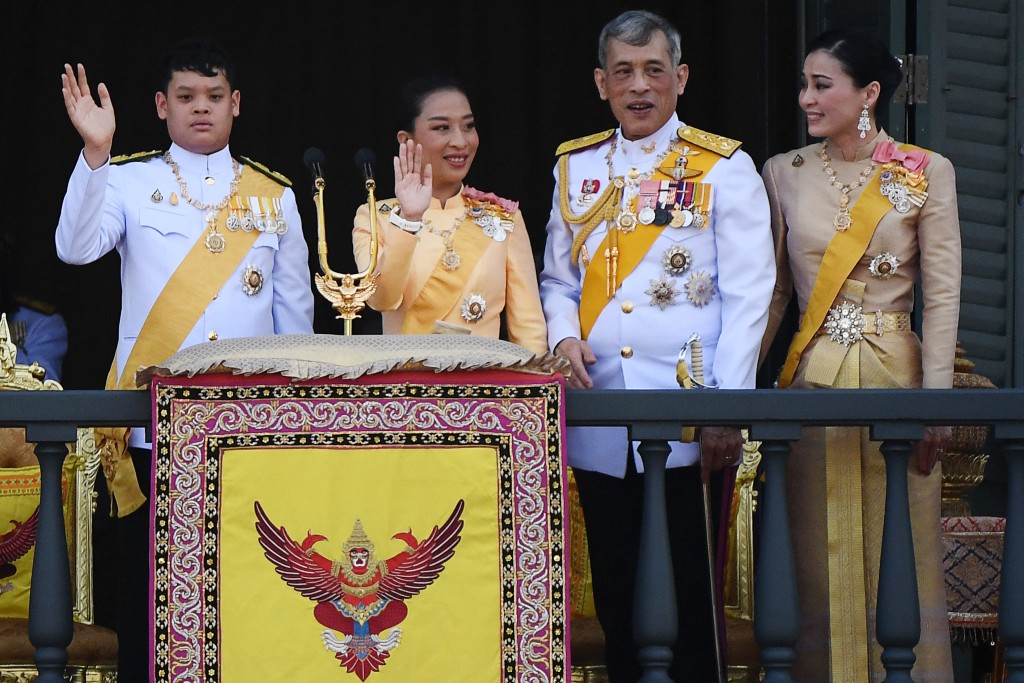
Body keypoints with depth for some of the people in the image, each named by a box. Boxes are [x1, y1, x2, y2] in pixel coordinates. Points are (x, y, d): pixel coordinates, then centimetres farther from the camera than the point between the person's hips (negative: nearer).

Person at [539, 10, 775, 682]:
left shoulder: (724, 168, 0)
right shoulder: (577, 168, 13)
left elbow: (748, 297, -4)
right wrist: (565, 337, -3)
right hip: (599, 420, 4)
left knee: (691, 598, -2)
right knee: (615, 600, 7)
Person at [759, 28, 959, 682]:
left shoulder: (927, 174, 0)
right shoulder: (784, 174, 7)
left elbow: (943, 296, -3)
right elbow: (771, 293, 10)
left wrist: (938, 399, -11)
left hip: (894, 378, -2)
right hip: (813, 380, 2)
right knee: (820, 558, 2)